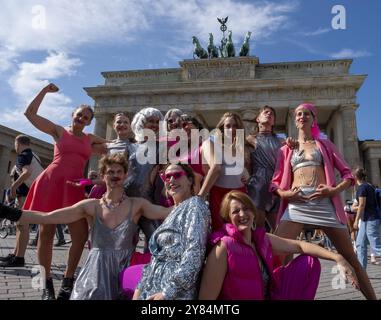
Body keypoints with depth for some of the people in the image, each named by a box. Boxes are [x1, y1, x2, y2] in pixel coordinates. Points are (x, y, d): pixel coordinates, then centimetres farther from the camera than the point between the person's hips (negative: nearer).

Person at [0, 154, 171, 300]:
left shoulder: (137, 204, -1)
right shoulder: (92, 206, 0)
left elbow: (168, 212, -14)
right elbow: (46, 217, -4)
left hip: (125, 265, 0)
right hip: (97, 267, 1)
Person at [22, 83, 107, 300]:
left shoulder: (91, 139, 18)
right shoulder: (59, 131, 10)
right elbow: (30, 113, 6)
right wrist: (45, 91, 7)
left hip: (74, 186, 3)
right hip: (51, 182, -2)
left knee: (81, 234, -5)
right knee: (46, 232, 0)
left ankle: (68, 280, 13)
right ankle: (47, 284, 14)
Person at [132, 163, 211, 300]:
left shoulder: (194, 204, -8)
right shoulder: (174, 211, 16)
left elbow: (194, 252, -19)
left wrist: (168, 292, -21)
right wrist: (140, 288, 9)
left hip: (176, 292, -7)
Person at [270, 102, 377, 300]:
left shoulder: (325, 144, 18)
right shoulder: (286, 149, 18)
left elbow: (348, 174, 12)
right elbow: (275, 182, 13)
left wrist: (334, 190, -7)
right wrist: (284, 193, -9)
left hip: (324, 201, 0)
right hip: (296, 203, 0)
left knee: (350, 257, 5)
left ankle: (372, 297, 21)